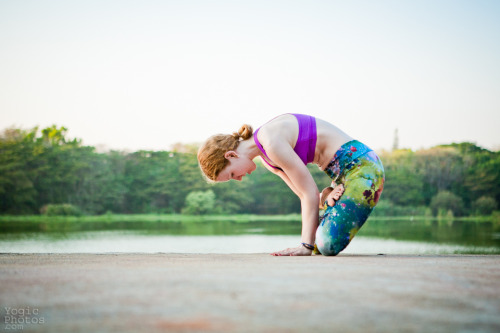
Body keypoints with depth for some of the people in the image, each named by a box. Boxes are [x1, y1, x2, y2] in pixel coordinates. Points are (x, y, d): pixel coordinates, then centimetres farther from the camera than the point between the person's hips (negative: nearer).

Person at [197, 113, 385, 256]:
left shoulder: (271, 141, -20)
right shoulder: (267, 157, 10)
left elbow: (310, 193, -18)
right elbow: (305, 194, 9)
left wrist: (306, 245, -15)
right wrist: (326, 196, -12)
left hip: (360, 163, -9)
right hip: (342, 172, 9)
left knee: (328, 245, -23)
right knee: (317, 243, 6)